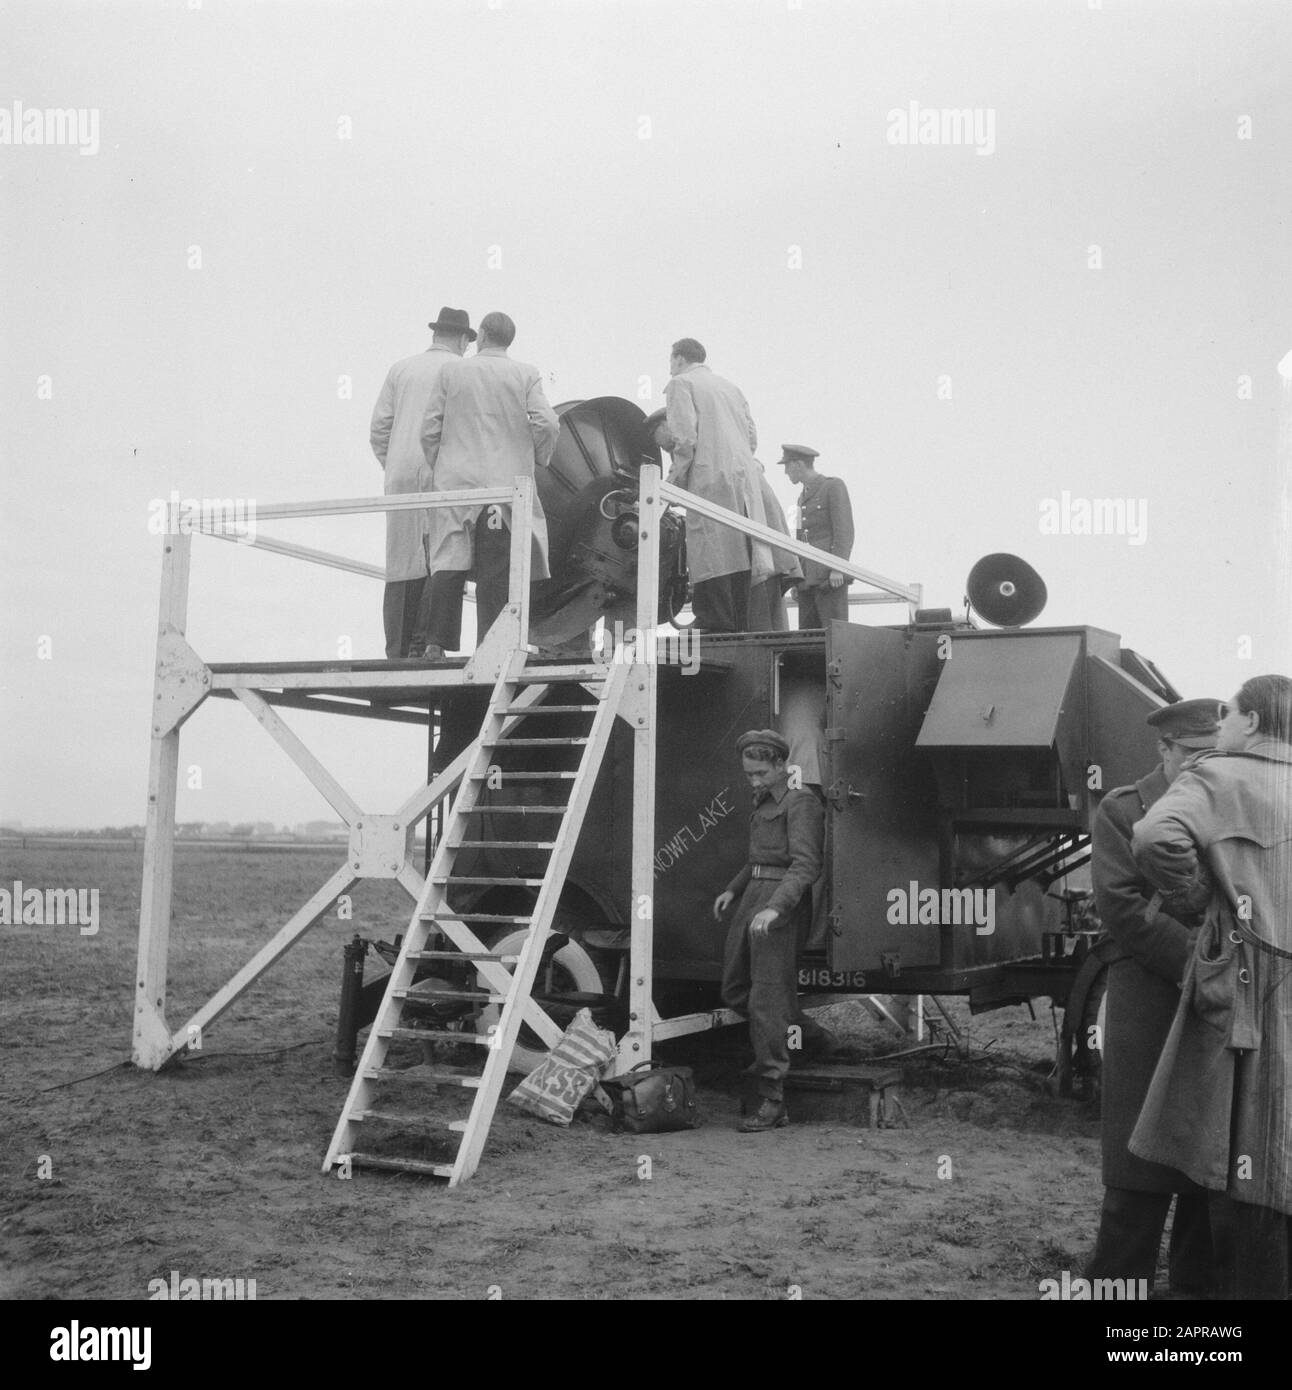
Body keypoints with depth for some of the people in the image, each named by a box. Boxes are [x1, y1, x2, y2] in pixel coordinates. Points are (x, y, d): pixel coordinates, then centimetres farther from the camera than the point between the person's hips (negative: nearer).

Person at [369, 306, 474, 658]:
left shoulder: (400, 370, 13)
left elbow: (379, 430, 9)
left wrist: (394, 470, 16)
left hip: (400, 479, 4)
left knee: (402, 567, 5)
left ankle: (396, 651, 3)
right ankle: (423, 645, -11)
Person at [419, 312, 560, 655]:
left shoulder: (451, 372, 4)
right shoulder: (526, 374, 1)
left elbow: (429, 430, 2)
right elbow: (547, 424, -8)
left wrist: (439, 468, 14)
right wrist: (538, 460, 8)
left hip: (455, 482, 1)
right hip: (506, 482, -1)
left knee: (447, 566, 4)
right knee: (496, 573, 3)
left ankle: (436, 642, -3)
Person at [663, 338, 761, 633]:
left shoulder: (681, 383, 4)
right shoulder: (728, 385, 27)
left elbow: (685, 437, -9)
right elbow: (752, 436, 20)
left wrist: (676, 480, -3)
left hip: (710, 479, -7)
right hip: (744, 480, 7)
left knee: (710, 558, -11)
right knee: (737, 555, 7)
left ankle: (716, 629, -18)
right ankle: (740, 630, 7)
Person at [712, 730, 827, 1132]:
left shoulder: (801, 803, -11)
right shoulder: (765, 801, 16)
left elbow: (806, 865, -22)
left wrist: (775, 908, -33)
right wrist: (733, 889, 20)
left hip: (784, 904, -9)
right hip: (754, 897, 9)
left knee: (767, 999, -11)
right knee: (735, 992, 13)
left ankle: (772, 1103, -7)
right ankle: (806, 1032, 32)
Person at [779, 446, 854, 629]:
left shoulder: (834, 486, 0)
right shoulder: (803, 497, 23)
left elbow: (844, 530, -9)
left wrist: (838, 568, -19)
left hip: (830, 576, -7)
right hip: (807, 579, 7)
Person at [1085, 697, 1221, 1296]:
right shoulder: (1122, 809, 3)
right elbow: (1121, 907, -7)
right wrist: (1198, 958, -14)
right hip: (1150, 1005, -4)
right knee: (1143, 1162, -1)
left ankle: (1199, 1281, 19)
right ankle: (1118, 1280, 8)